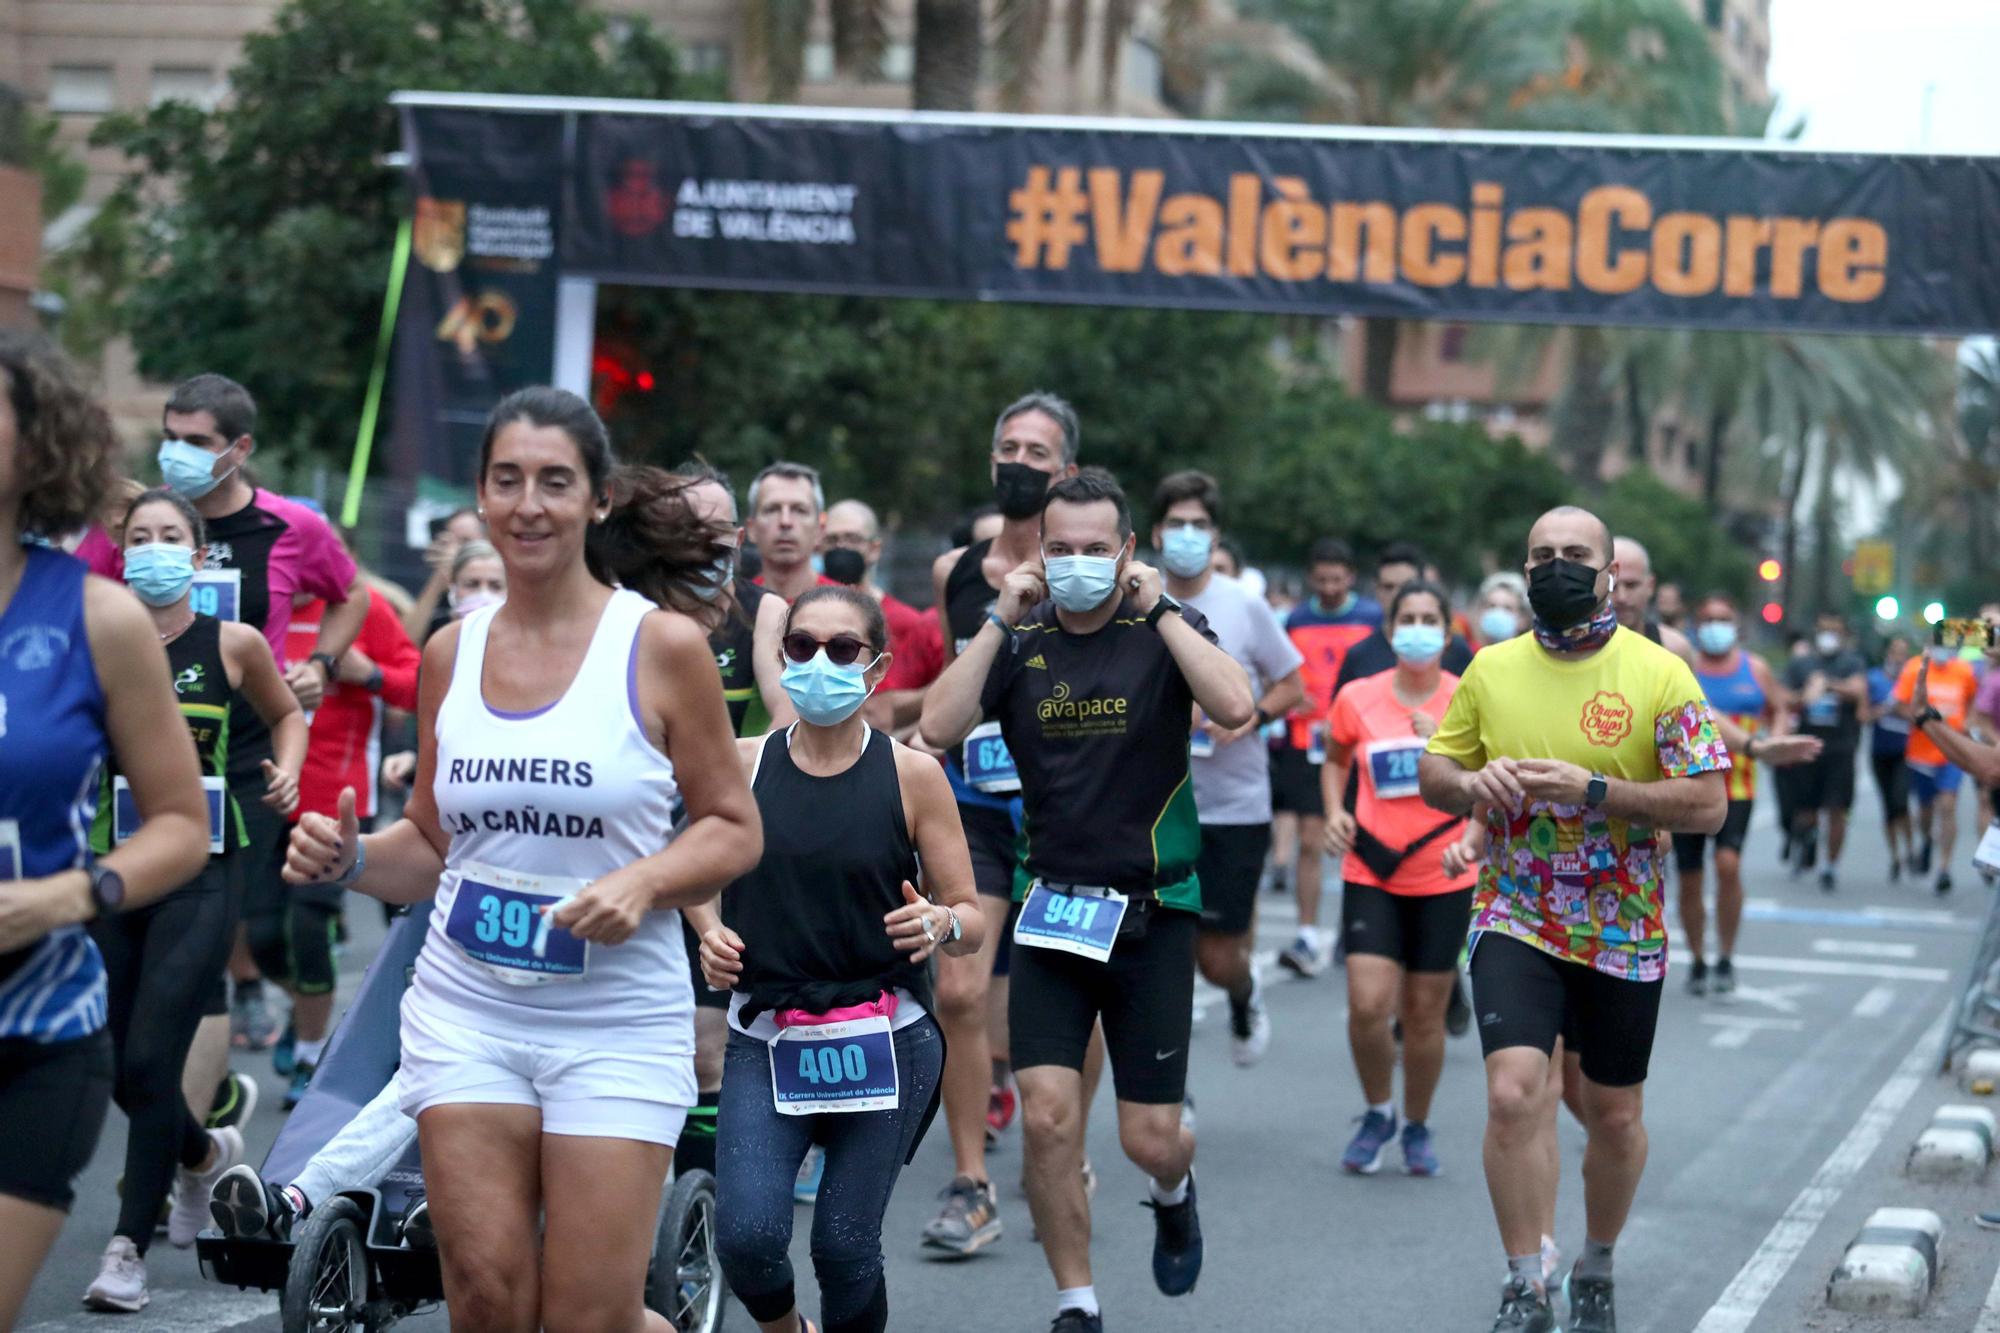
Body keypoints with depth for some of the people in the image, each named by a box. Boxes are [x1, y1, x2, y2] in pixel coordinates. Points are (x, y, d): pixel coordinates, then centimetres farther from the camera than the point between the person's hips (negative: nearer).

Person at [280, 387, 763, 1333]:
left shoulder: (662, 644, -5)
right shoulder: (450, 653, 6)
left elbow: (733, 828, -1)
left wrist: (642, 880, -19)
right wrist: (349, 859, -5)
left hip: (618, 1019, -3)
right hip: (466, 1006, 3)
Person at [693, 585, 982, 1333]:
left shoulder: (912, 775, -1)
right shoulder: (740, 765, 2)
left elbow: (971, 919, 2)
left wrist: (939, 924, -20)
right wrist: (711, 933, -1)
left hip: (885, 1041, -1)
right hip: (765, 1041, 1)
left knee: (845, 1245, -3)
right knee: (748, 1236, -14)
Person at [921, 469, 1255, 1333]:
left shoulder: (1165, 631, -2)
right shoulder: (1020, 644, 4)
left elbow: (1235, 707, -22)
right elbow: (938, 728, -11)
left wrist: (1159, 609, -17)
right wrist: (999, 621, -11)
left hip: (1152, 912, -1)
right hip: (1051, 907, 2)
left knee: (1150, 1137, 1)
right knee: (1048, 1117, -10)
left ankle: (1173, 1194, 39)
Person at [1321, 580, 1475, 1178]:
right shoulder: (1357, 698, 0)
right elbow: (1334, 759, 19)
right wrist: (1336, 812, 2)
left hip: (1443, 880, 0)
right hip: (1371, 874, 0)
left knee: (1425, 1015, 5)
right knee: (1367, 1004, -13)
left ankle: (1417, 1126, 26)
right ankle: (1378, 1112, 13)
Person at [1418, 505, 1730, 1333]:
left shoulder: (1660, 675, -6)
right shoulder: (1491, 670, 3)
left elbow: (1709, 804, -11)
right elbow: (1433, 775, 12)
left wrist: (1593, 789, -21)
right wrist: (1470, 782, -12)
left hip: (1624, 934, 0)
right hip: (1515, 921, 0)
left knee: (1615, 1117, 11)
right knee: (1514, 1092, -19)